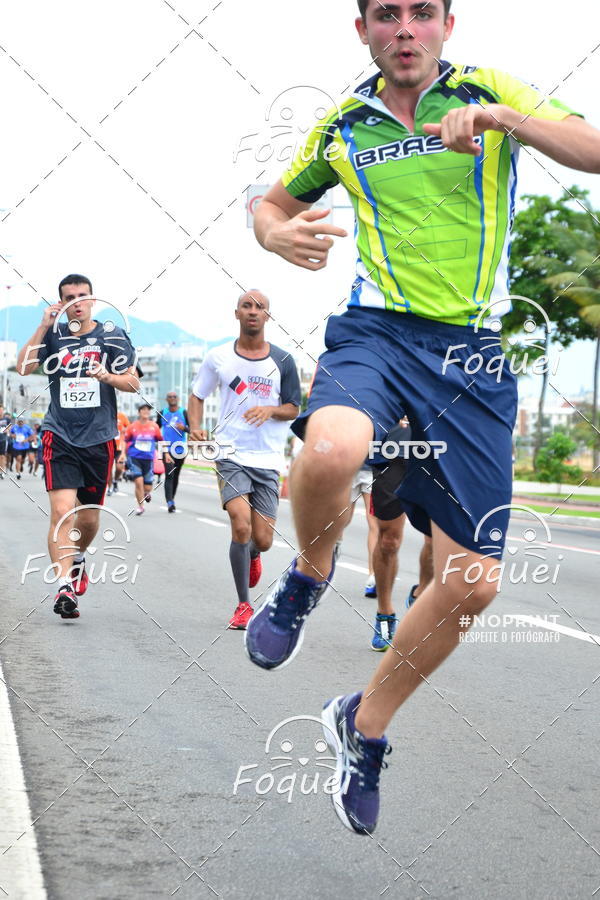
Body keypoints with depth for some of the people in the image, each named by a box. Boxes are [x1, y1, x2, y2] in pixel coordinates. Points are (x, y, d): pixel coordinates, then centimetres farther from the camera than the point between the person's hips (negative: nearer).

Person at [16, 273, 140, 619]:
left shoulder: (113, 335, 3)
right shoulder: (53, 334, 4)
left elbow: (133, 382, -3)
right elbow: (24, 367, -9)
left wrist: (107, 376, -24)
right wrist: (44, 326, -14)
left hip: (99, 438, 1)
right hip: (60, 436, -1)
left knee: (90, 517, 13)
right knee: (62, 511, -17)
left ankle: (78, 557, 44)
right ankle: (65, 586, -19)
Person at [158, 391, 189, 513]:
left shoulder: (184, 413, 1)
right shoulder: (162, 413, 6)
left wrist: (184, 428, -21)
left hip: (180, 448, 1)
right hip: (167, 448, -1)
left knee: (176, 476, 15)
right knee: (169, 475, -16)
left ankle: (172, 499, 32)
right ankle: (170, 503, -23)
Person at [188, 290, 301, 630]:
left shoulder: (282, 360, 3)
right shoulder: (219, 357, 4)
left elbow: (294, 409, 7)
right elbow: (197, 396, 14)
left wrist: (270, 410, -14)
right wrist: (196, 427, -5)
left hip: (268, 459, 1)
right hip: (231, 454, -1)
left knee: (262, 540, -1)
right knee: (241, 524, -20)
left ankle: (252, 556, 41)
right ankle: (244, 605, -5)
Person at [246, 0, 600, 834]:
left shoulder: (489, 91, 6)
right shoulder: (341, 127, 12)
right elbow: (272, 203, 26)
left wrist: (507, 119, -23)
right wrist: (279, 235, 2)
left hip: (472, 353, 1)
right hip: (375, 329, 0)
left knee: (473, 581, -2)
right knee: (331, 450, -37)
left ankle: (364, 724, 21)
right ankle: (308, 575, -3)